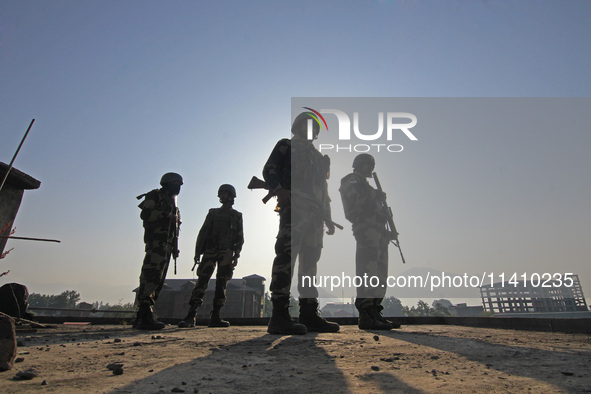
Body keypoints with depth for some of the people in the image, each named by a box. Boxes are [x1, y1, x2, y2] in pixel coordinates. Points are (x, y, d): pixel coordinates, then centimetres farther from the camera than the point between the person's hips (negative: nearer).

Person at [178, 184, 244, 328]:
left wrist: (236, 255, -2)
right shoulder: (213, 213, 16)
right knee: (202, 281, -10)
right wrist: (197, 252, 3)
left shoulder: (237, 216, 14)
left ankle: (215, 317, 1)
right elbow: (202, 233, 12)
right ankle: (190, 317, -12)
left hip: (226, 253, 0)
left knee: (221, 283, -3)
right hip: (210, 251, 0)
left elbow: (240, 238, 10)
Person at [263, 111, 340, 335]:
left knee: (310, 261, 4)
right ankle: (279, 316, -18)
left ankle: (309, 314, 9)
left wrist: (328, 219, 19)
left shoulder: (318, 156, 31)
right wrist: (280, 191, -21)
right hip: (293, 207, -7)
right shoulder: (286, 146, 13)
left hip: (314, 214, 7)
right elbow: (269, 171, -1)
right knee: (287, 255, -18)